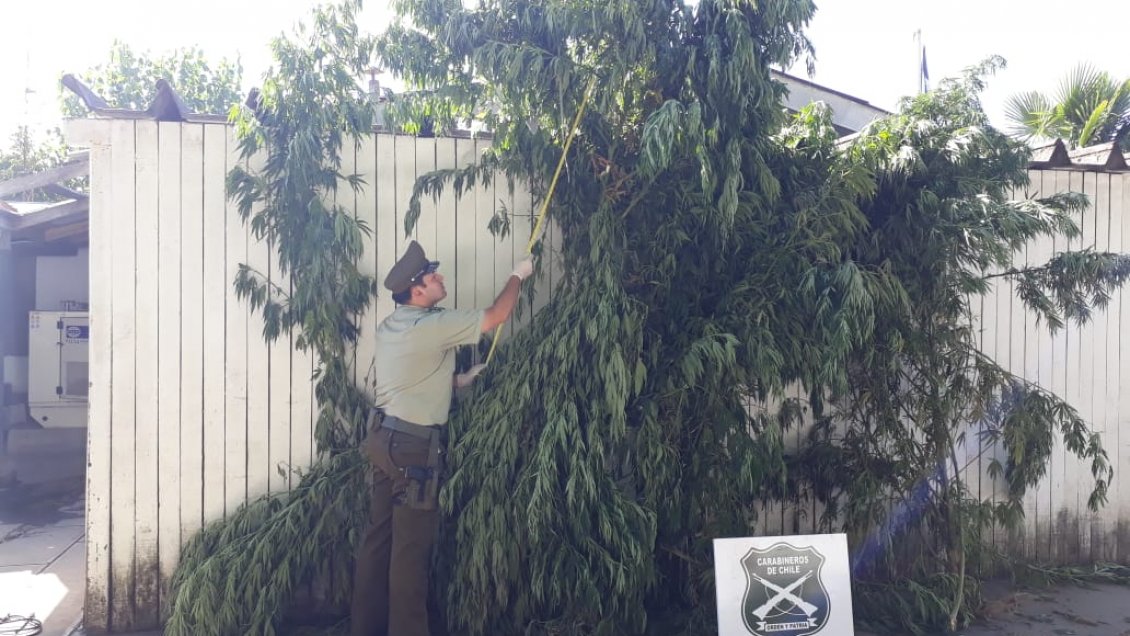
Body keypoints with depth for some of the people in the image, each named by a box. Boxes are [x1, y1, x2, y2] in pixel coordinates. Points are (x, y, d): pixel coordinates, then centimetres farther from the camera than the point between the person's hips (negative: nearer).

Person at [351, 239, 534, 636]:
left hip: (384, 437, 9)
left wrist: (457, 381, 20)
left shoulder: (390, 327, 11)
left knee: (379, 536, 14)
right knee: (411, 545, 0)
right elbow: (497, 316, -11)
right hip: (414, 445, -9)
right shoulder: (431, 326, -17)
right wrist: (518, 276, 4)